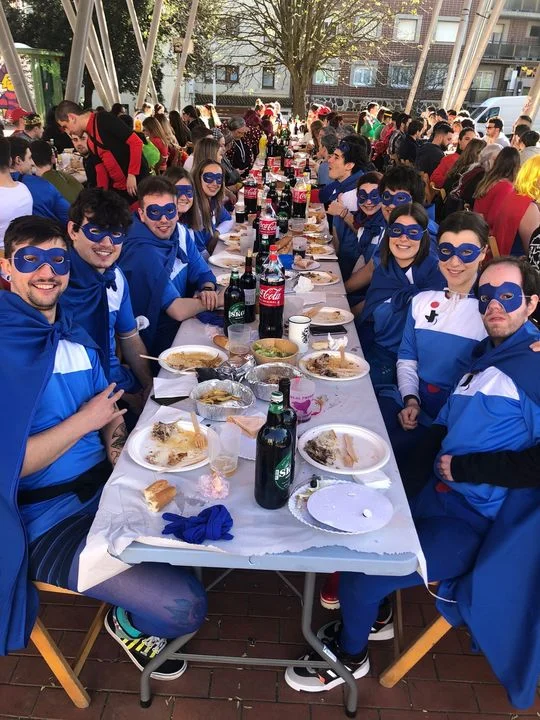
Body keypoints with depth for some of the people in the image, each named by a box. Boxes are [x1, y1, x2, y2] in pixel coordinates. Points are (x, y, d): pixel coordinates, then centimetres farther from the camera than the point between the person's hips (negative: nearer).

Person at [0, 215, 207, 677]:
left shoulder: (74, 334, 9)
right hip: (50, 521, -7)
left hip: (108, 482, 8)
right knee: (184, 608, -17)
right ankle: (128, 621, 18)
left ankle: (150, 572, 27)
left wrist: (117, 436, -8)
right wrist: (85, 421, -15)